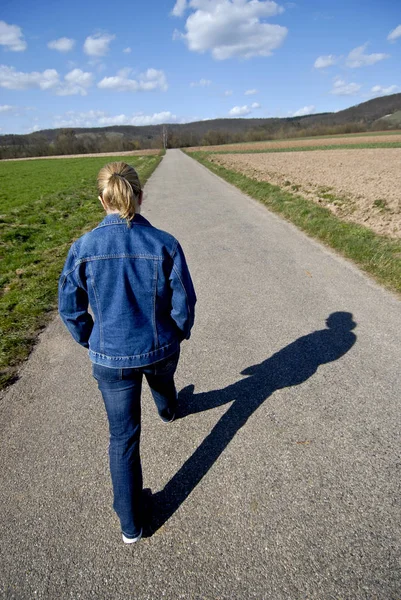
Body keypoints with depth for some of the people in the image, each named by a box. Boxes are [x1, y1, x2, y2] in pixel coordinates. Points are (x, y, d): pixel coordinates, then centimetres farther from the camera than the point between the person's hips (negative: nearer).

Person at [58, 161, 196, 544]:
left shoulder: (83, 248, -14)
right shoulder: (165, 244, -16)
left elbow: (70, 307, -4)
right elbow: (184, 301, -8)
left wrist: (90, 341, 13)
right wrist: (180, 333, 12)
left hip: (110, 358, -1)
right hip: (161, 348, 1)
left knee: (123, 437, 13)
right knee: (162, 382, 37)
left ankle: (130, 524, 29)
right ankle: (168, 411, 73)